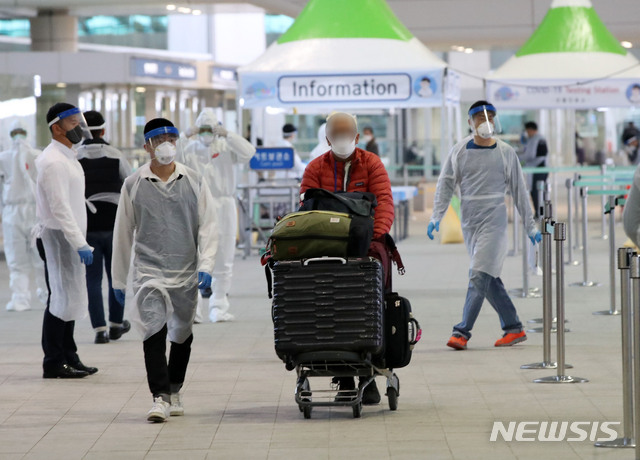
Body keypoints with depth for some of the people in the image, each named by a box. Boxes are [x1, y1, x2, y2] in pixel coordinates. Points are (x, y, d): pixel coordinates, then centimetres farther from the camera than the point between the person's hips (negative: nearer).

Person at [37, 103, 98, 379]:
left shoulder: (67, 157, 16)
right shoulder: (53, 162, -16)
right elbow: (59, 208, -22)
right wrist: (80, 244, -25)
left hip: (69, 237, 10)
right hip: (57, 236, -10)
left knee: (69, 299, 12)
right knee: (61, 299, -7)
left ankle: (69, 358, 18)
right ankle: (54, 363, -2)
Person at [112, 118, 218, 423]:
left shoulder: (194, 182, 3)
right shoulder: (133, 185, 2)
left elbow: (208, 226, 2)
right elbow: (123, 234, 8)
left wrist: (205, 266, -10)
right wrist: (118, 279, 10)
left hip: (186, 272, 2)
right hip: (149, 270, -2)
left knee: (182, 334, 14)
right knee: (154, 331, -17)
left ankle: (174, 391, 32)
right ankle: (160, 398, -19)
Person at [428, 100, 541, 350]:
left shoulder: (505, 153, 4)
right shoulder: (459, 151, 7)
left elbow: (519, 190, 9)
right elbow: (446, 184, 6)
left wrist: (530, 226, 10)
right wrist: (437, 216, -7)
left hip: (494, 219, -3)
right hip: (469, 221, 3)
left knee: (479, 275, -13)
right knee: (489, 279, 6)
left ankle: (462, 332, -16)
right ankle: (514, 328, 16)